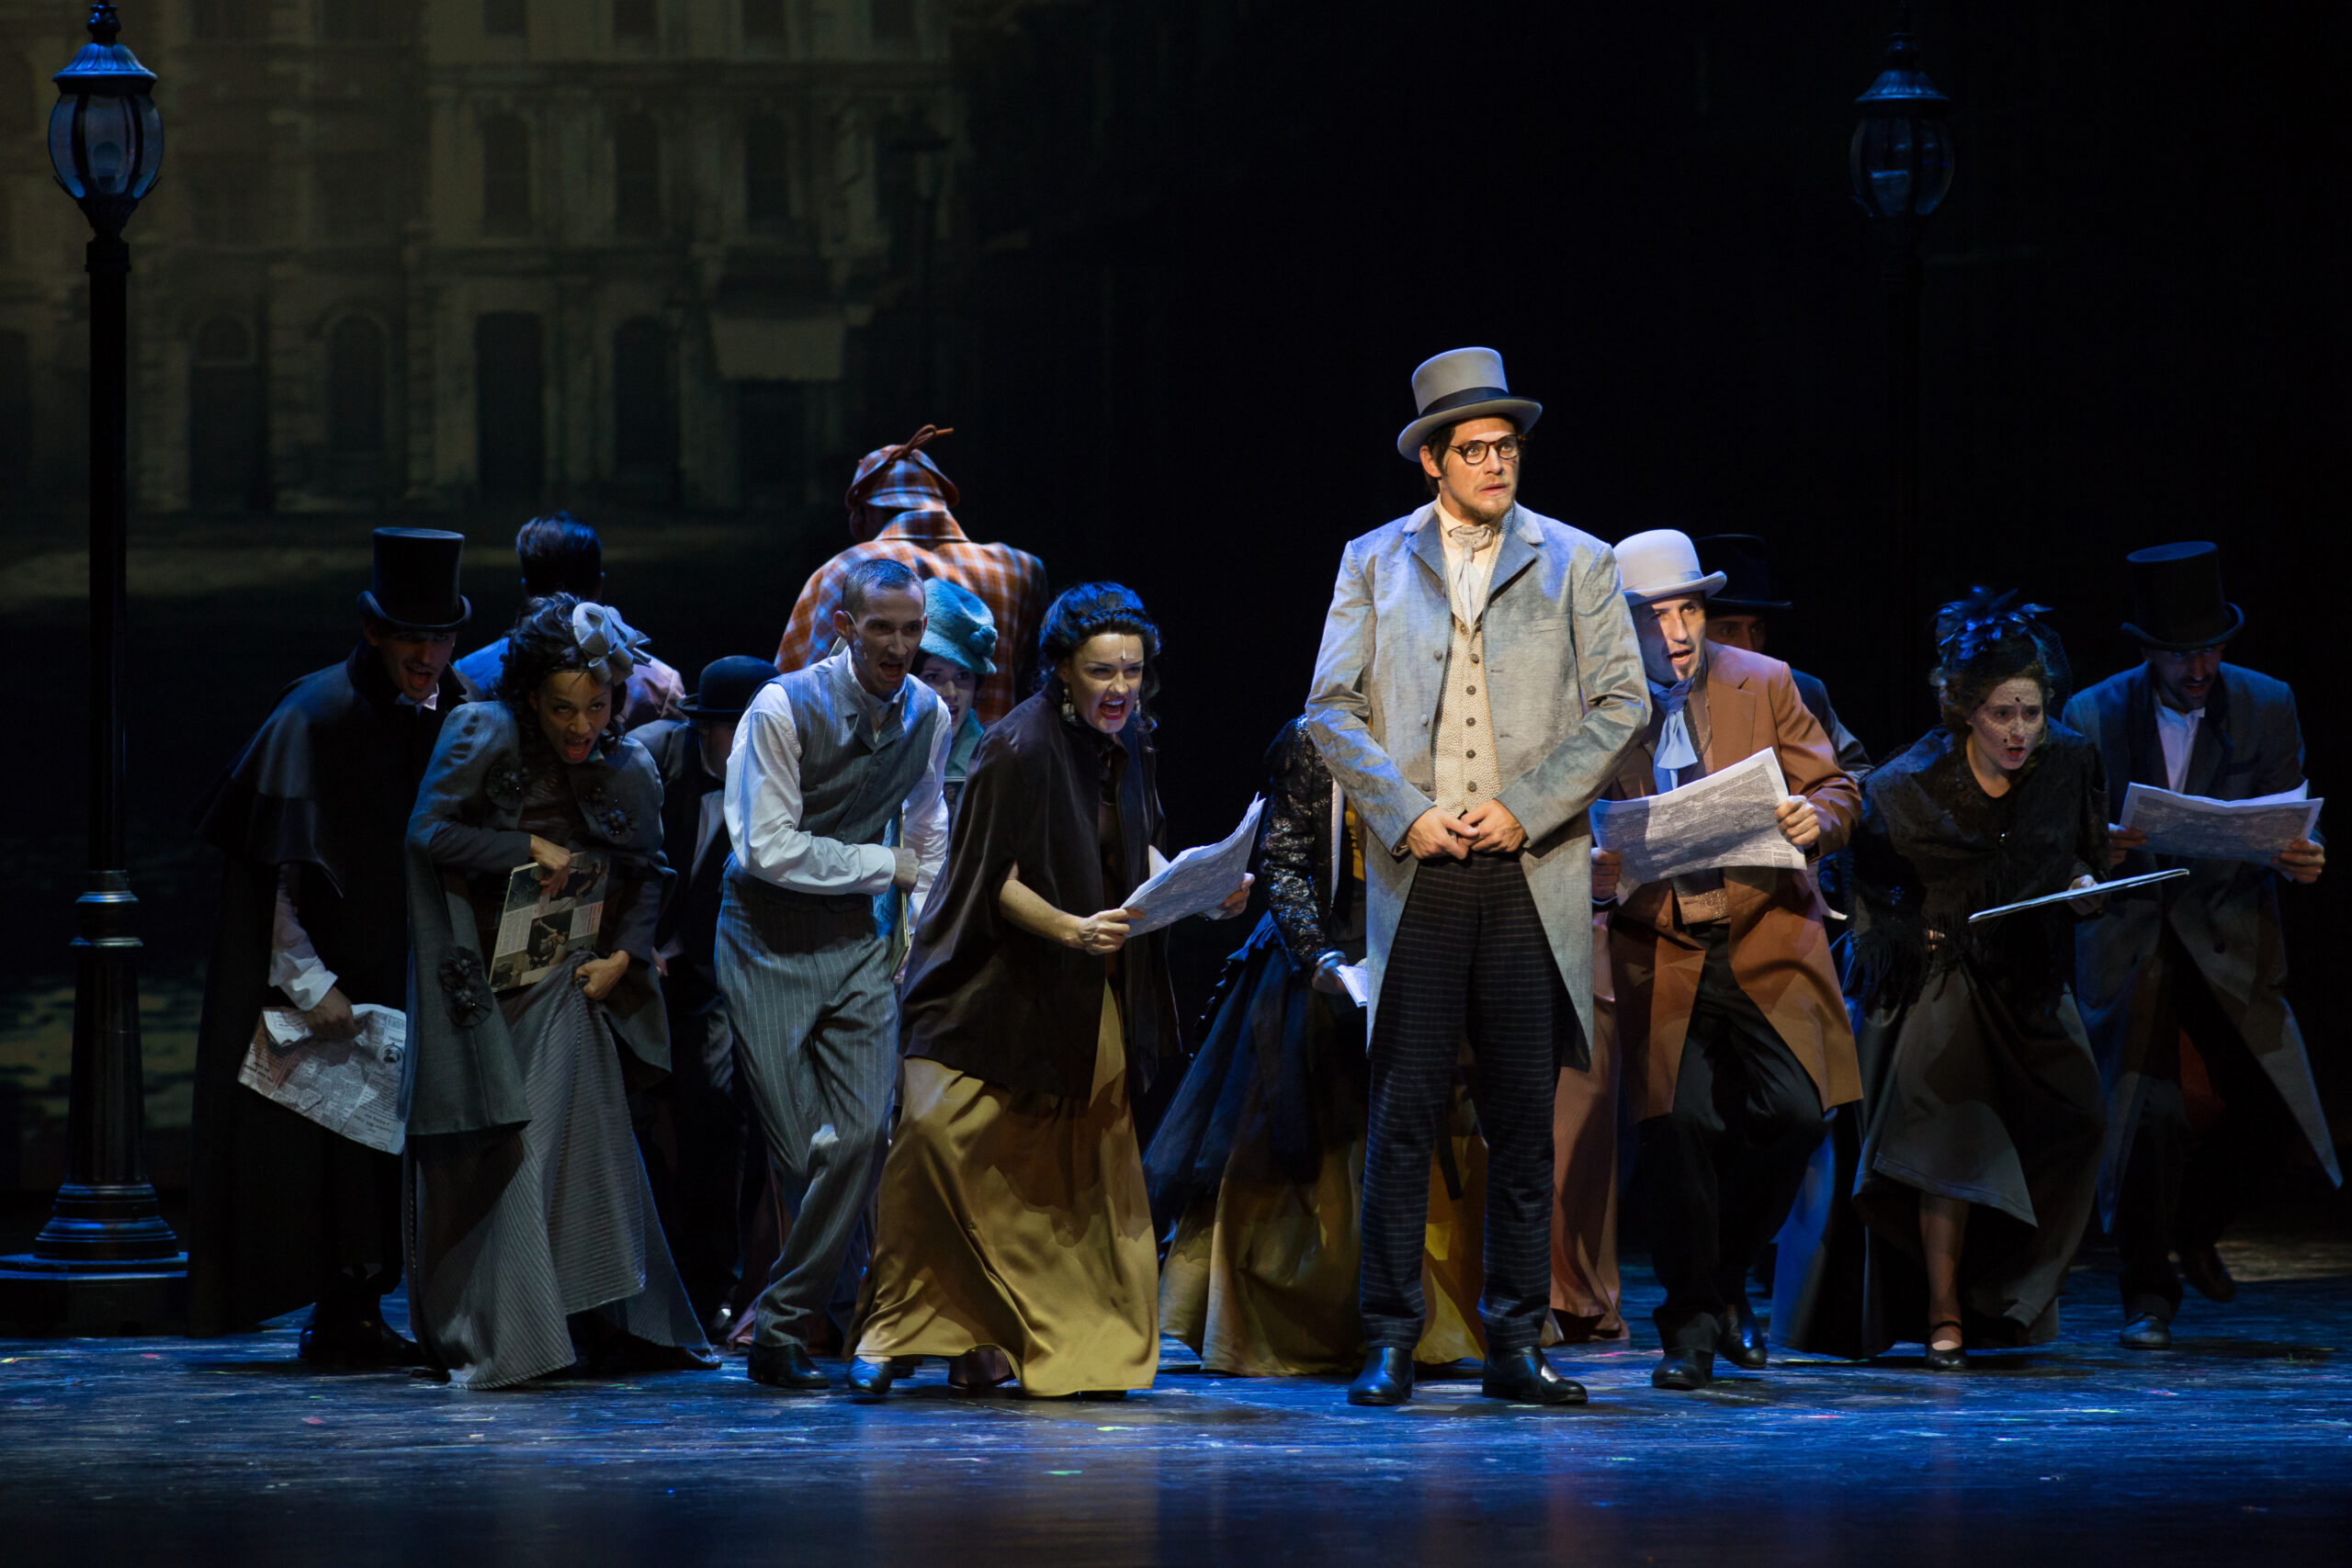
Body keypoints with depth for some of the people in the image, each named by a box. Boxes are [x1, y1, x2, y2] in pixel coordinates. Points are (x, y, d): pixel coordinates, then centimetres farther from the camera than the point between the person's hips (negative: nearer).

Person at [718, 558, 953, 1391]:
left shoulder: (927, 715, 4)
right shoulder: (783, 710, -14)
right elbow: (770, 848, -18)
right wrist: (886, 867, -11)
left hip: (856, 935, 4)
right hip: (769, 940, -4)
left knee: (862, 1133, -10)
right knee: (798, 1147, -8)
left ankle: (780, 1331, -3)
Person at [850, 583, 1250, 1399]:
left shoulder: (1129, 746, 4)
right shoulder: (1017, 749, -17)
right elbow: (994, 878, -16)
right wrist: (1070, 928, -29)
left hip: (1088, 1000, 7)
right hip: (994, 991, -7)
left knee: (1086, 1168, 4)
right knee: (940, 1136, -18)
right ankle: (894, 1335, -7)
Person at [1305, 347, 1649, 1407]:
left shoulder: (1575, 564, 9)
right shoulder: (1374, 563, 10)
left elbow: (1621, 703, 3)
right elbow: (1331, 710, 5)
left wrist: (1523, 807, -7)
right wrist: (1407, 814, -8)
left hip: (1532, 872, 1)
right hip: (1419, 872, 0)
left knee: (1525, 1117, 3)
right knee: (1405, 1109, -3)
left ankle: (1517, 1341, 8)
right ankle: (1390, 1341, 0)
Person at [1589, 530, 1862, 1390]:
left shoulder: (1764, 685, 3)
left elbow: (1835, 788, 7)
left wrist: (1817, 819, -16)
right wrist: (1596, 871, -14)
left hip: (1766, 938, 1)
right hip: (1661, 953, -1)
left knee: (1793, 1112, -11)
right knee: (1676, 1129, -7)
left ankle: (1727, 1274, 15)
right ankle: (1691, 1327, 7)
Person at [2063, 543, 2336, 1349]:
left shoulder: (2266, 707, 1)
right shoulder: (2093, 715, -3)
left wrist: (2299, 860, -21)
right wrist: (2096, 847, -22)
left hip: (2228, 936, 2)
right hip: (2129, 939, -1)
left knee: (2272, 1101, -8)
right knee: (2145, 1110, -10)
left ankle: (2197, 1223, 23)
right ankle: (2148, 1292, 7)